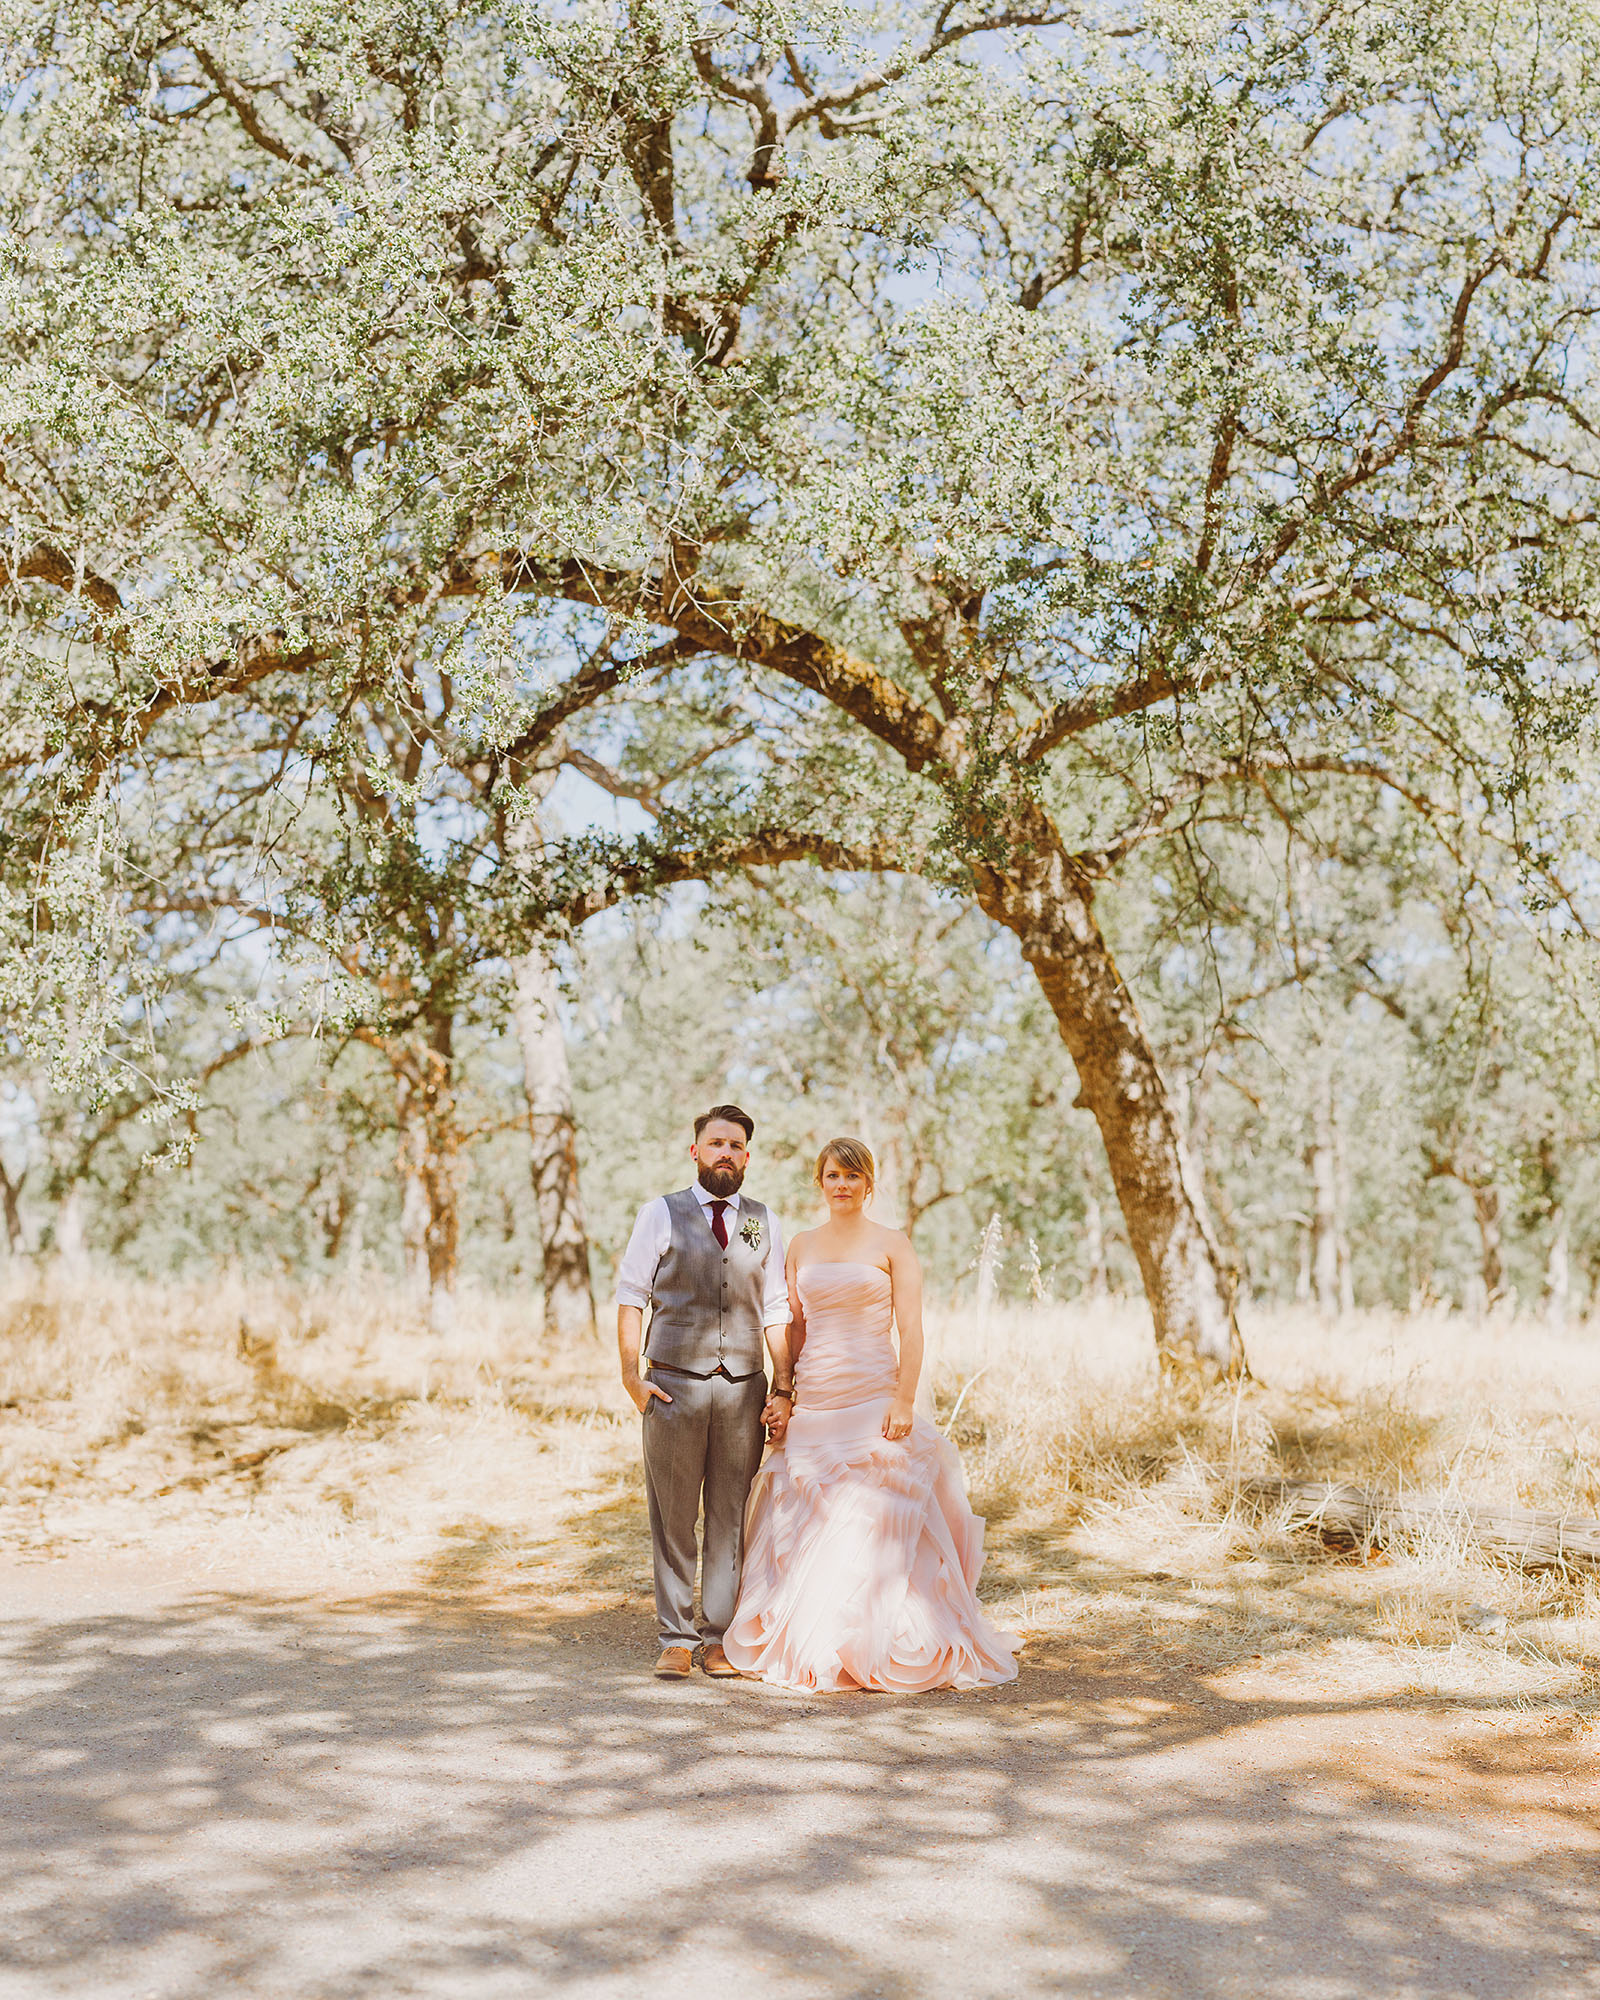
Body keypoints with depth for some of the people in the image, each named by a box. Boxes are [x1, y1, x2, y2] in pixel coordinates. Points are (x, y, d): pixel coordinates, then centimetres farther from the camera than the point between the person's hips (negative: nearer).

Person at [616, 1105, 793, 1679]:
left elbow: (775, 1312, 10)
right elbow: (630, 1297, 2)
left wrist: (782, 1389, 3)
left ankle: (720, 1637, 13)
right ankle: (677, 1638, 12)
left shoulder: (765, 1225, 11)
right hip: (674, 1387, -2)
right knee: (673, 1518, 2)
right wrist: (631, 1375, -7)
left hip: (743, 1390, 2)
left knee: (731, 1518, 4)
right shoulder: (660, 1214, 4)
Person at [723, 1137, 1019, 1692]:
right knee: (807, 1526, 4)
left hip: (872, 1399, -4)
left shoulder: (892, 1245, 0)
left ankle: (876, 1648, 4)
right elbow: (792, 1327, 14)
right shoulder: (802, 1246, 12)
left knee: (874, 1525, -5)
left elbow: (911, 1330, -5)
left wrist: (904, 1401, -13)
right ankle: (810, 1647, 14)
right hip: (813, 1403, 4)